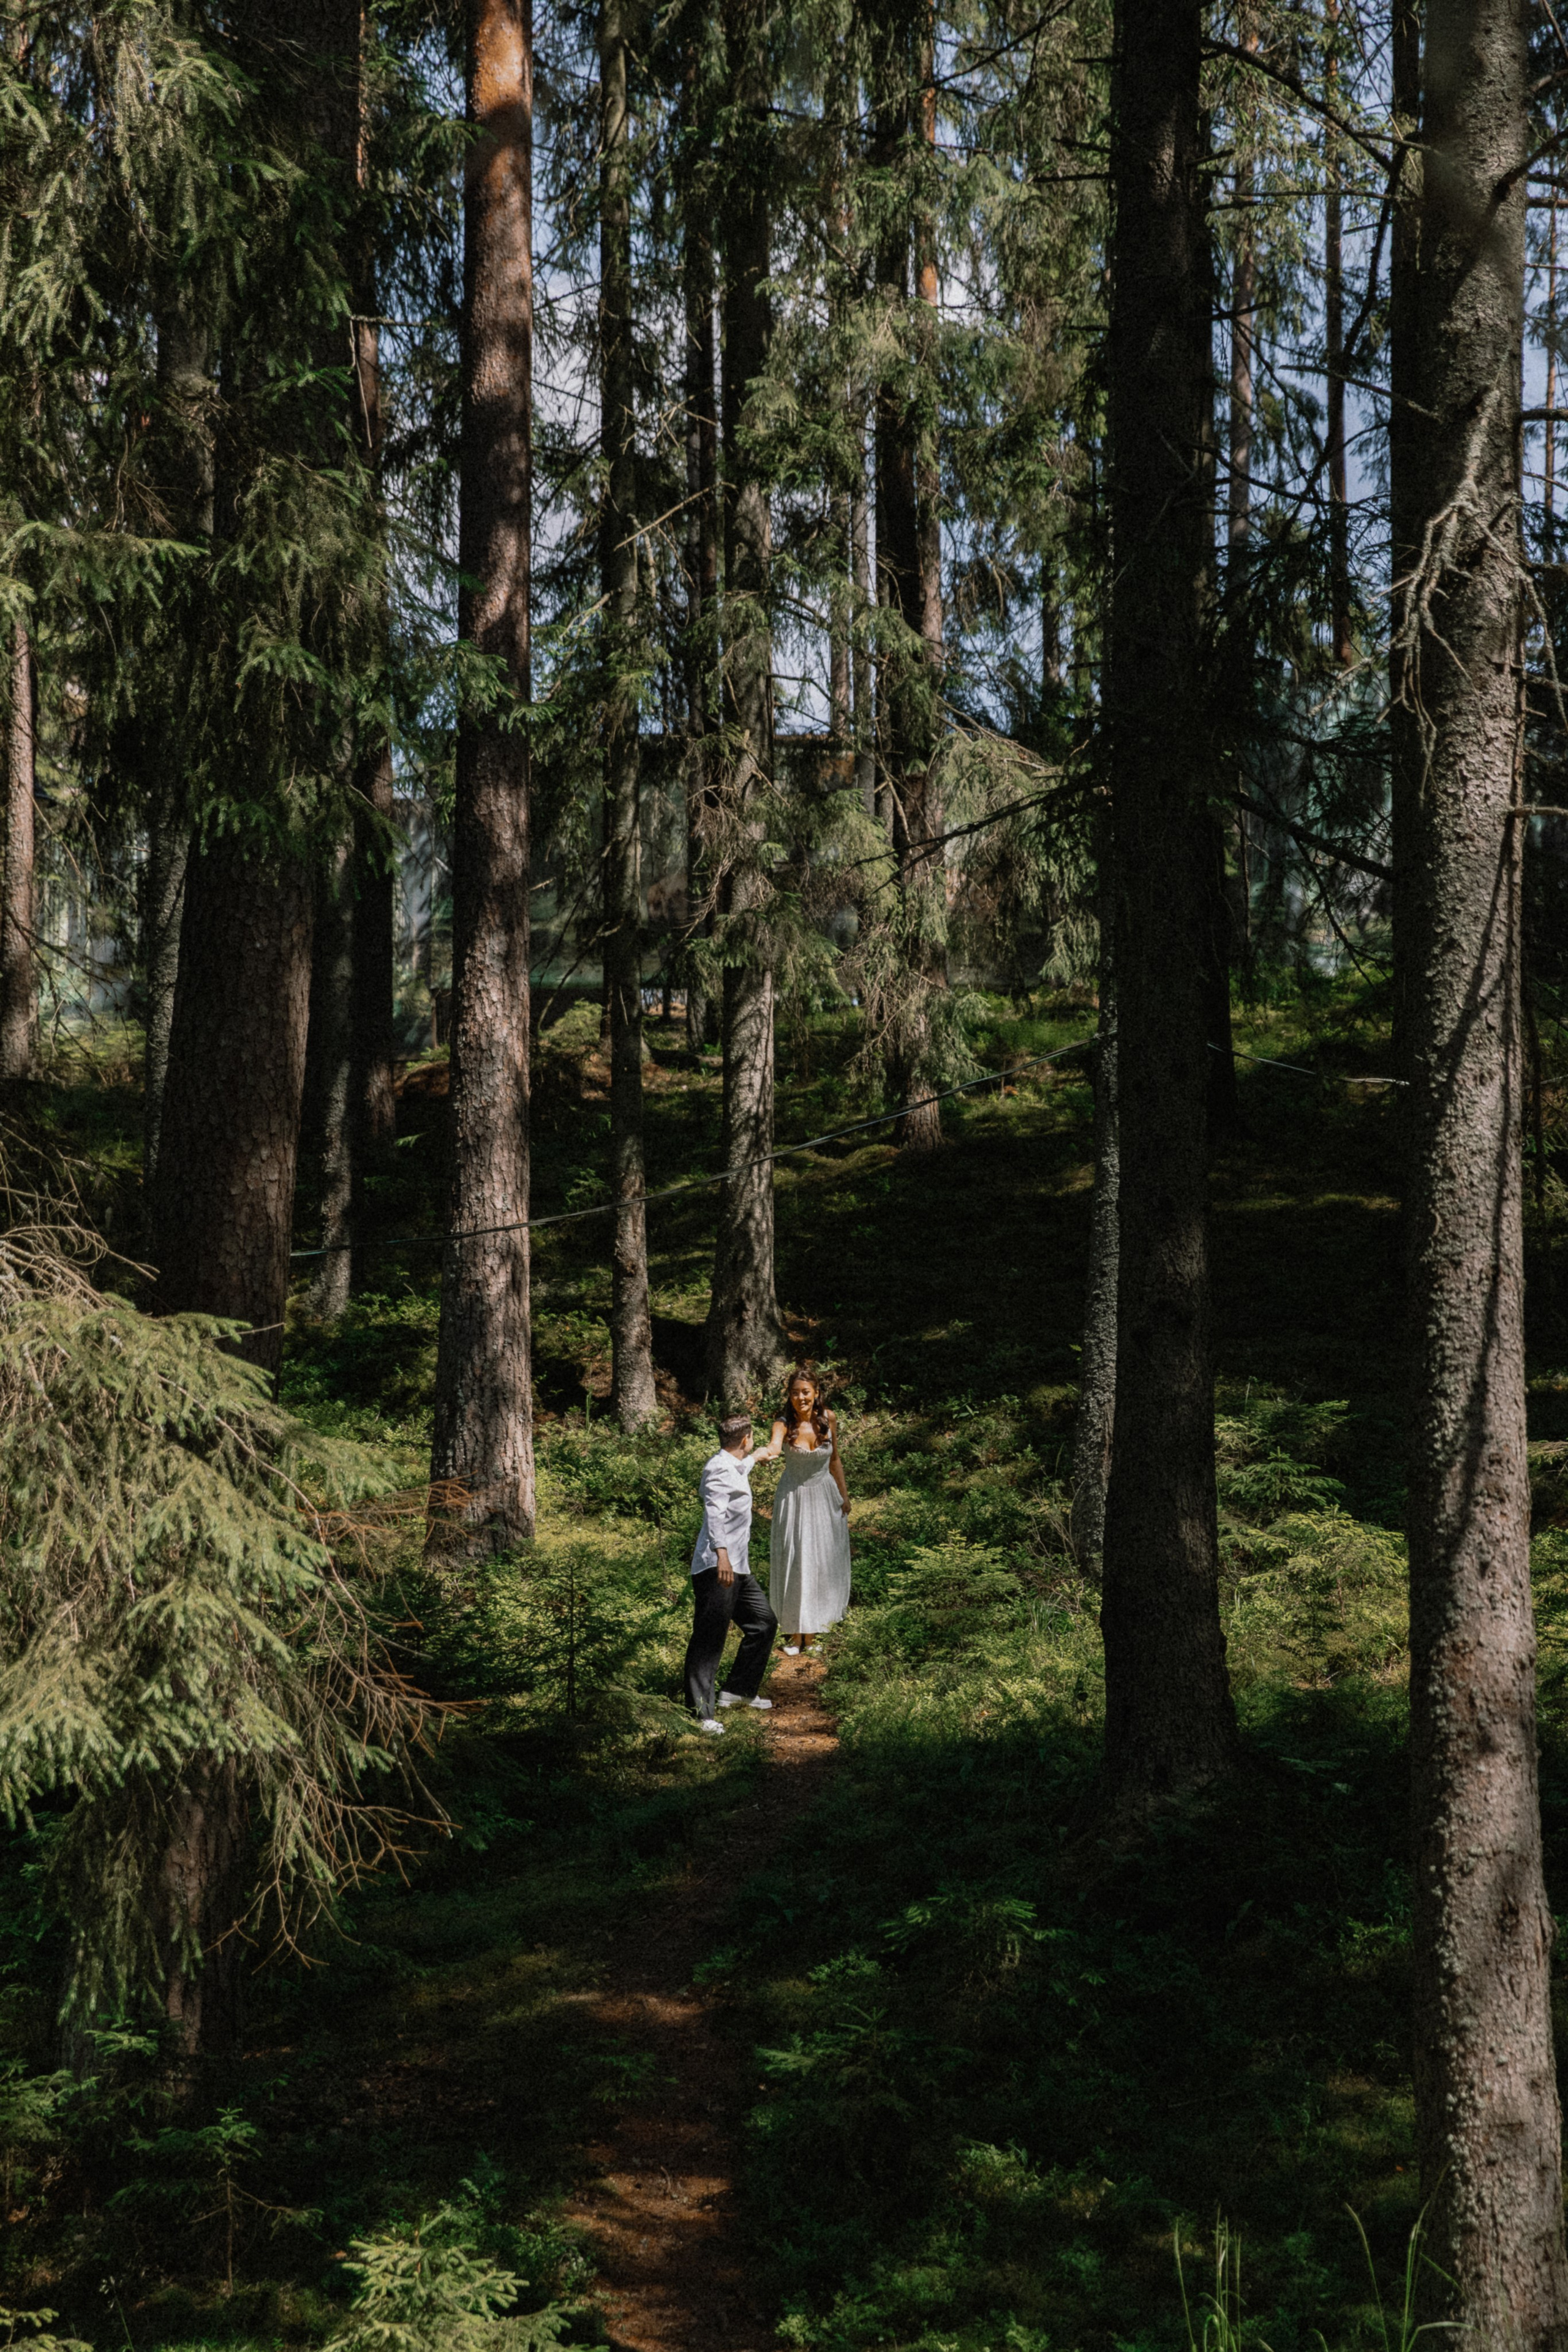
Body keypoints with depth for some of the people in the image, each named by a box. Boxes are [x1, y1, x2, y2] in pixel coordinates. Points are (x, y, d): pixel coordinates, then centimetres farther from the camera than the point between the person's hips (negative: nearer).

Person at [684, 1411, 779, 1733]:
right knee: (709, 1639, -11)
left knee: (764, 1623, 16)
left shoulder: (732, 1467, 20)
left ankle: (738, 1690, 27)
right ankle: (701, 1712, -12)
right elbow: (714, 1511, -28)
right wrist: (721, 1553, -39)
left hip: (737, 1568, 11)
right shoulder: (719, 1468, -13)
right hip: (716, 1568, -11)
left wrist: (755, 1460, 67)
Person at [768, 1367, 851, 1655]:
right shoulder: (784, 1423, -20)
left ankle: (815, 1623, 28)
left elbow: (835, 1459, 5)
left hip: (825, 1495, 3)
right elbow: (775, 1446, -43)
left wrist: (844, 1494, 10)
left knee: (824, 1560, 9)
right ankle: (796, 1631, 10)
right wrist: (762, 1455, -66)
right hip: (794, 1497, -3)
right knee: (794, 1563, -3)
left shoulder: (827, 1419, -8)